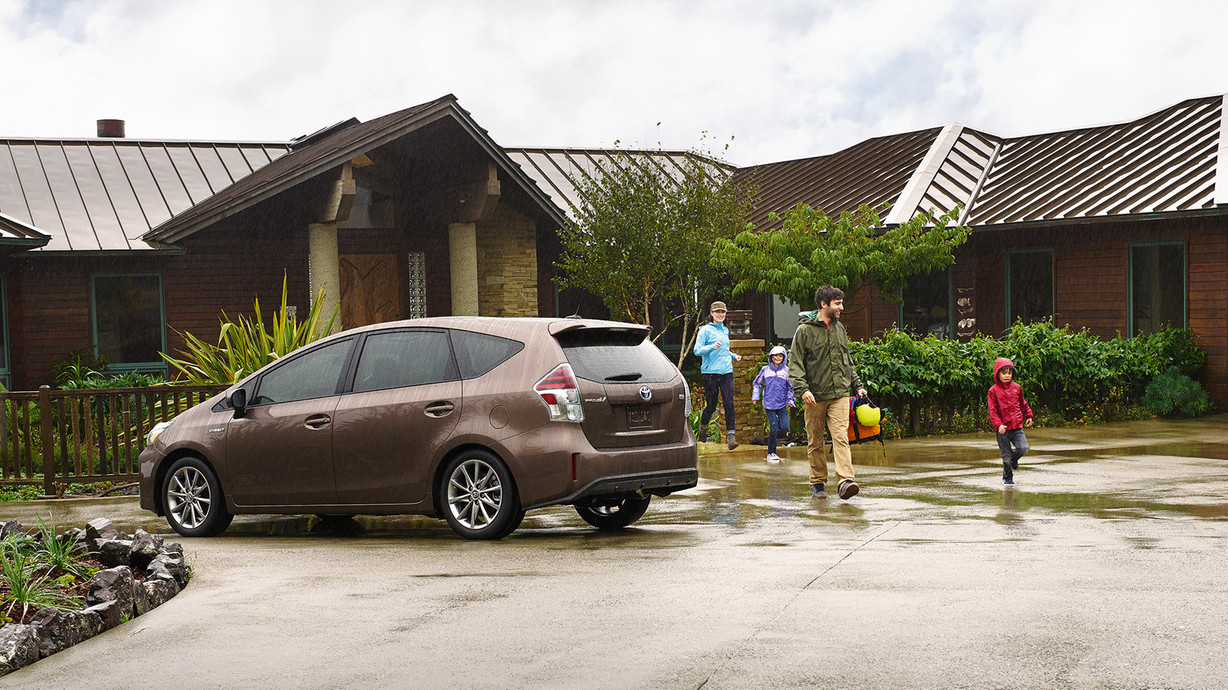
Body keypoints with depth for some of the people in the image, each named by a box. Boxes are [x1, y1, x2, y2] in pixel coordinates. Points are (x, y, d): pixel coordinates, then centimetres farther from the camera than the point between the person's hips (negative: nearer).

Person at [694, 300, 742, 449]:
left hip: (726, 371, 5)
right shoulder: (705, 330, -3)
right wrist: (712, 347, -25)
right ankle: (703, 426, 32)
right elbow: (697, 350, -10)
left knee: (729, 403, -9)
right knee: (711, 405, 2)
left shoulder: (725, 330, 17)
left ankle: (731, 435, -11)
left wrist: (733, 355, 15)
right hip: (711, 372, -5)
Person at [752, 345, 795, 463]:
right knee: (773, 429, -6)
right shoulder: (765, 370, 3)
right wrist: (755, 396, 11)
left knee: (785, 428, -9)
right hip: (769, 404, -1)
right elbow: (757, 383, 16)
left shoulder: (786, 371, 1)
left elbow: (791, 387, 10)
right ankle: (771, 453, 6)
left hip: (782, 404, 1)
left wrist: (790, 400, 1)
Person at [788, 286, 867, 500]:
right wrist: (802, 388, -19)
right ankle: (817, 482, 16)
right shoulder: (805, 330, -4)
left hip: (839, 394, 3)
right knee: (815, 442, 5)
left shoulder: (839, 328, 14)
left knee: (841, 437, -11)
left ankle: (846, 480, -21)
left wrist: (857, 385, 18)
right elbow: (795, 364, -7)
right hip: (815, 397, -3)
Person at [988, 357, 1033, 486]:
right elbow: (993, 411, -6)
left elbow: (1023, 404, 24)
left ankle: (1013, 458, 19)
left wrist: (1028, 416, 21)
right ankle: (1007, 479, 22)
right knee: (1006, 457, 1)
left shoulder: (1016, 388, 9)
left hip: (1017, 427, 3)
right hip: (1003, 429, -3)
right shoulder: (993, 391, -2)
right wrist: (998, 425, -18)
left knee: (1023, 448, -16)